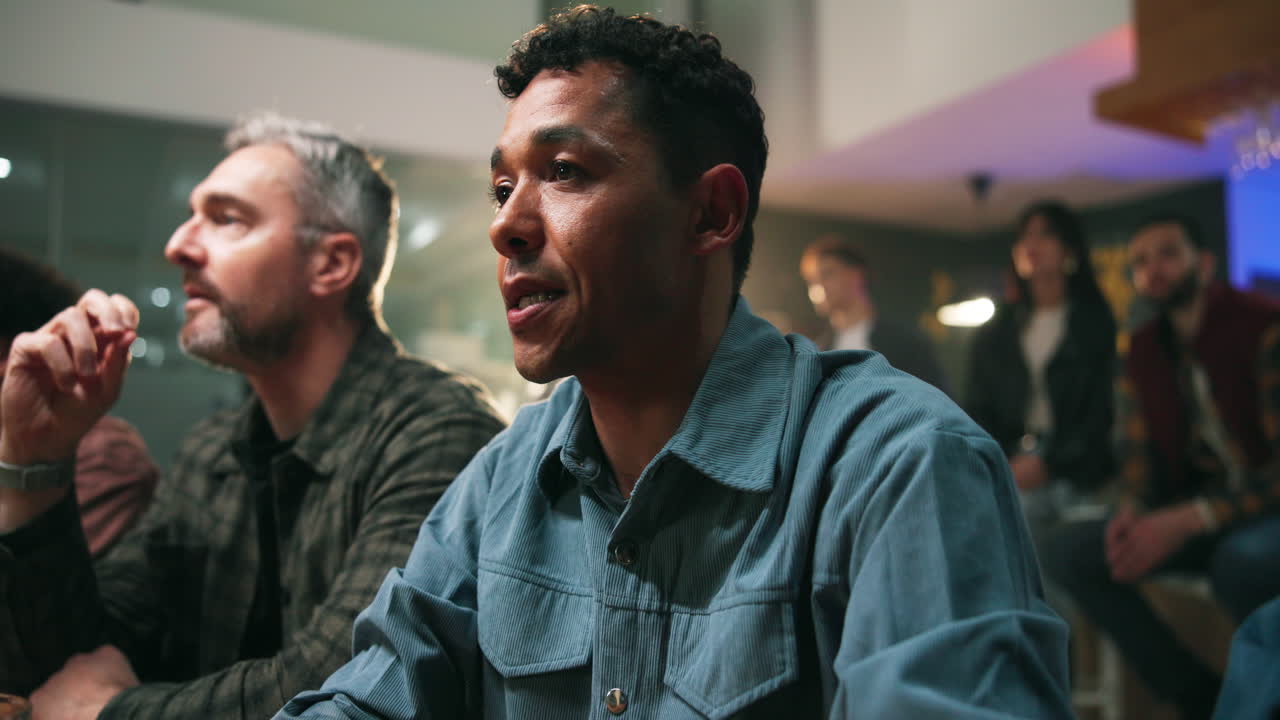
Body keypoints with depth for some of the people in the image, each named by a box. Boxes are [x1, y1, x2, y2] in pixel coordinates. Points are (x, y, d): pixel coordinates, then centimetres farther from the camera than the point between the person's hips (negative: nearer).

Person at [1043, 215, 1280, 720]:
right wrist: (1131, 513, -16)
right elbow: (1140, 457, 7)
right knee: (1069, 549, -14)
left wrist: (1186, 521, -28)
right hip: (1189, 514, 6)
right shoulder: (1142, 351, 6)